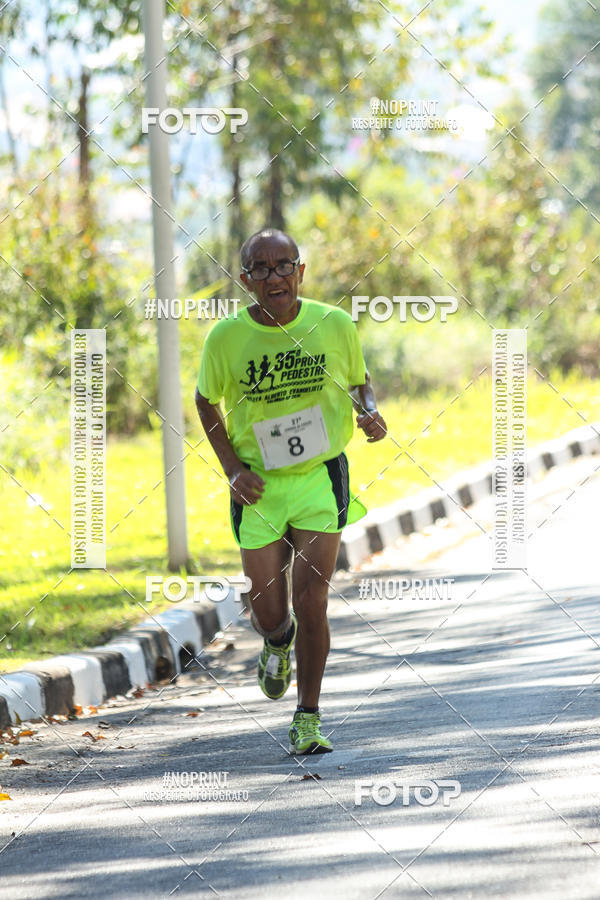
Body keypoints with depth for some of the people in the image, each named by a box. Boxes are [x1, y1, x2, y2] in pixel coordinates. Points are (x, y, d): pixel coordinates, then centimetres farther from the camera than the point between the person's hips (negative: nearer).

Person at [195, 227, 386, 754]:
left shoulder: (335, 326, -7)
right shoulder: (226, 338, -9)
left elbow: (360, 382, 12)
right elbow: (207, 401, 8)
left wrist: (370, 413, -11)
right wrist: (232, 468, -3)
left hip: (322, 477, 0)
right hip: (259, 485, 1)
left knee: (311, 602, -9)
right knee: (269, 611, 3)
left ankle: (308, 719, 6)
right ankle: (278, 643, 42)